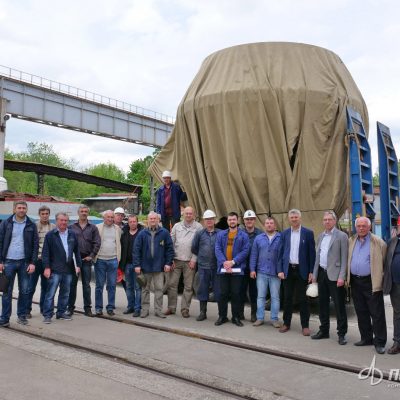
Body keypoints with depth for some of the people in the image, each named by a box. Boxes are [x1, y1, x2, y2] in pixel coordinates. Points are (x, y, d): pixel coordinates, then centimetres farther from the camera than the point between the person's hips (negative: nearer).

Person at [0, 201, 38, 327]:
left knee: (24, 291, 6)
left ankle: (22, 316, 18)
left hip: (25, 262, 1)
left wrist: (32, 263, -5)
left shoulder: (31, 225, 3)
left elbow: (35, 245, 2)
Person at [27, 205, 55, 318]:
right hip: (36, 260, -3)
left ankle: (43, 308, 23)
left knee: (46, 286, 12)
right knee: (31, 286, 0)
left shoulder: (53, 227, 6)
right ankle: (27, 309, 9)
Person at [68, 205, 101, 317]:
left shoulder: (93, 228, 7)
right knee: (72, 283, 5)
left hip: (87, 259, 0)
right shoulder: (72, 227, 6)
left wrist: (91, 256, -6)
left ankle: (87, 308, 11)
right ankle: (70, 307, 14)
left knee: (86, 284, 4)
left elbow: (97, 243, 2)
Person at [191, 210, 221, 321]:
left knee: (218, 289, 2)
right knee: (203, 289, 7)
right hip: (203, 266, 2)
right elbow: (194, 248, 14)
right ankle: (202, 312, 18)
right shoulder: (199, 233, 6)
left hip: (217, 266, -2)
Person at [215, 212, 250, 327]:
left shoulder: (243, 235, 4)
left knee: (236, 294, 5)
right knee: (223, 293, 6)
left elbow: (245, 251, -5)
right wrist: (224, 262, -15)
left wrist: (233, 262, -16)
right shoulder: (221, 234, 10)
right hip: (223, 268, 1)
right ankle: (222, 316, 17)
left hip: (237, 269, -1)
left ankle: (236, 317, 16)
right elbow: (217, 249, 1)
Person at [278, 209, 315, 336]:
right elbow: (281, 253, 6)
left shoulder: (308, 233, -2)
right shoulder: (284, 233, 5)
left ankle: (305, 325, 14)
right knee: (287, 297, 9)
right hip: (288, 269, 2)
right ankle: (286, 323, 20)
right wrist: (280, 270, -1)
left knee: (303, 298, 4)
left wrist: (311, 272, -6)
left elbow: (312, 253, -2)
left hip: (302, 270, -2)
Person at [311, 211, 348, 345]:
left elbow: (344, 258, -10)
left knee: (339, 305, 0)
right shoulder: (320, 236, 14)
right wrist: (314, 274, 13)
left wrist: (342, 277, -16)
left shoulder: (341, 236, -6)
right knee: (323, 304, 13)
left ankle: (342, 334, 10)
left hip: (334, 275, -6)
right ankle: (324, 331, 24)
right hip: (322, 274, 6)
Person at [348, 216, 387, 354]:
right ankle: (366, 338, 25)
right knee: (361, 312, 13)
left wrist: (381, 278, -10)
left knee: (377, 313, 0)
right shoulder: (351, 241, 10)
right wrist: (347, 277, 7)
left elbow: (384, 262, -5)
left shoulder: (378, 242, -5)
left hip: (371, 282, -5)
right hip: (355, 282, 5)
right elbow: (346, 260, 15)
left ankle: (380, 342, 8)